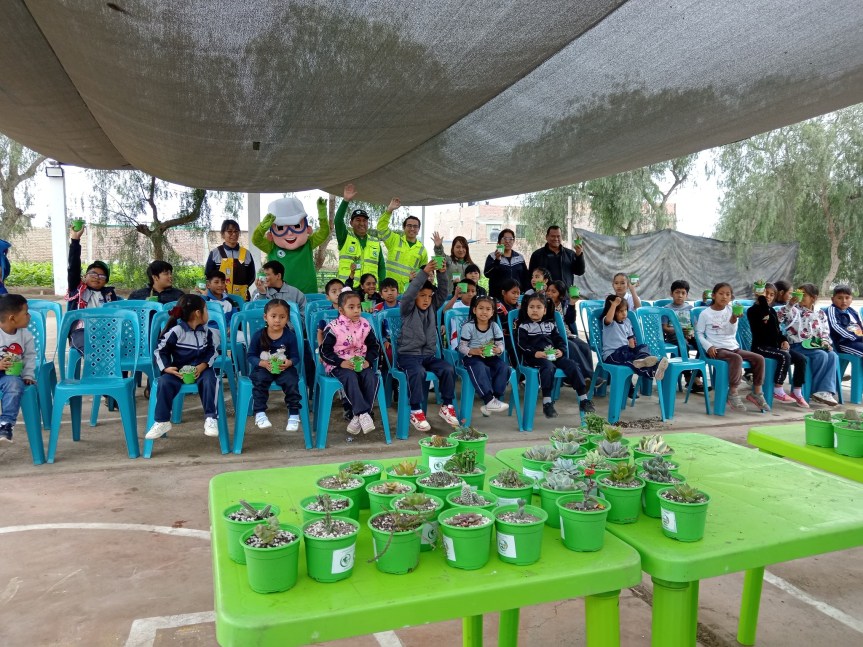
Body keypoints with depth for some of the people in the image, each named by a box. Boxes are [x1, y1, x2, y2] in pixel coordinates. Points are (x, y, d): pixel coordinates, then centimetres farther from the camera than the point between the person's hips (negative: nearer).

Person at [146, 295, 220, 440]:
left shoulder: (207, 331, 4)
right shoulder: (175, 331, -8)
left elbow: (212, 352, 8)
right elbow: (160, 350, -4)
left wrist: (203, 366, -10)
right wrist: (166, 368, -18)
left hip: (201, 368, 2)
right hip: (179, 369, -1)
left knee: (210, 381, -30)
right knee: (164, 382, -27)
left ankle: (211, 418, -22)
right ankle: (162, 422, -14)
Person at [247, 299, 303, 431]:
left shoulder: (290, 336, -4)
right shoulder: (258, 336, -5)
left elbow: (296, 357, -1)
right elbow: (251, 356, -2)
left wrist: (289, 362, -24)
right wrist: (262, 363, -21)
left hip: (284, 368, 0)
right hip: (262, 368, 0)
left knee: (291, 381, -28)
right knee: (260, 380, -31)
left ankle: (294, 415, -13)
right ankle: (260, 414, -19)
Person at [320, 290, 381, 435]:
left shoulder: (365, 325, 4)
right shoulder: (333, 327, -8)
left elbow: (374, 346, 12)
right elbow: (325, 350, -6)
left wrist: (368, 360, -7)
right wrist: (341, 363, -18)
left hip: (361, 363, 4)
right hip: (339, 364, -3)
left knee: (371, 377, -25)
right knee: (350, 377, -34)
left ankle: (358, 417, -23)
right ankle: (363, 413, -34)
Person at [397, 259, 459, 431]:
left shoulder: (432, 308, 10)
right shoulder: (408, 309, -3)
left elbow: (443, 292, -1)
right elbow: (408, 294, -22)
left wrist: (442, 274, -20)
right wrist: (424, 273, -30)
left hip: (429, 354, 5)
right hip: (408, 354, -5)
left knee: (447, 369, -20)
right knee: (418, 372, -34)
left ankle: (446, 406, -3)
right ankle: (416, 412, -25)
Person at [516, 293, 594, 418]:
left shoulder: (550, 324, 23)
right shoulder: (523, 326, 9)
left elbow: (559, 340, 20)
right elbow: (521, 345, -2)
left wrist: (560, 350, -4)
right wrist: (535, 353, -18)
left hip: (553, 355, 5)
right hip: (534, 357, -5)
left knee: (572, 365, -18)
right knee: (548, 366, -37)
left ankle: (583, 399, -18)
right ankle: (547, 402, -40)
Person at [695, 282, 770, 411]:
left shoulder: (731, 311, 8)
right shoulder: (705, 313, -4)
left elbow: (732, 333, 1)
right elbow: (699, 333, -2)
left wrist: (734, 320, -17)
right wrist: (708, 346, -15)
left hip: (733, 347, 6)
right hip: (717, 349, -6)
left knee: (759, 358, -10)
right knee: (737, 358, -34)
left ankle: (756, 393, 0)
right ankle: (733, 394, -25)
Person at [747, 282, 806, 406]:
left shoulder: (772, 311, 20)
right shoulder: (753, 310, -3)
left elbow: (777, 329, 22)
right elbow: (764, 312, -27)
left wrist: (784, 340, 4)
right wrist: (761, 297, -25)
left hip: (774, 345, 8)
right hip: (760, 346, -8)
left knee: (801, 359, -9)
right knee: (785, 356, -31)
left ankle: (797, 393, -1)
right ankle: (778, 391, -22)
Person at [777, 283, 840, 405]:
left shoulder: (820, 313, 16)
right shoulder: (794, 310, 2)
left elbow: (826, 331, 16)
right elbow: (777, 318, -15)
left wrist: (825, 342, -5)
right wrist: (790, 304, -24)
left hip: (815, 345, 5)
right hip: (798, 345, -5)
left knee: (833, 356, -23)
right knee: (821, 355, -29)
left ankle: (825, 391, -26)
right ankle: (817, 390, -17)